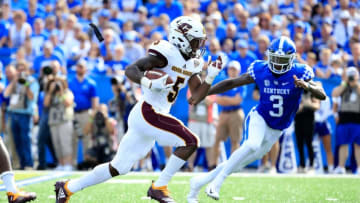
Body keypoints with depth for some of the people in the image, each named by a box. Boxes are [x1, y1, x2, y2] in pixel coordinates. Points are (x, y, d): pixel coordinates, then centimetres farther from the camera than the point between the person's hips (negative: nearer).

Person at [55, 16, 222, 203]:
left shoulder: (190, 63, 14)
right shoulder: (167, 54, -13)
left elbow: (196, 97, 13)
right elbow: (131, 70, -19)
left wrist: (210, 77, 0)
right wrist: (150, 84, -36)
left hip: (150, 117, 9)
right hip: (147, 113, -9)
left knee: (118, 168, 13)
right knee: (190, 141, -15)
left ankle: (68, 187, 22)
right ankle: (159, 187, -7)